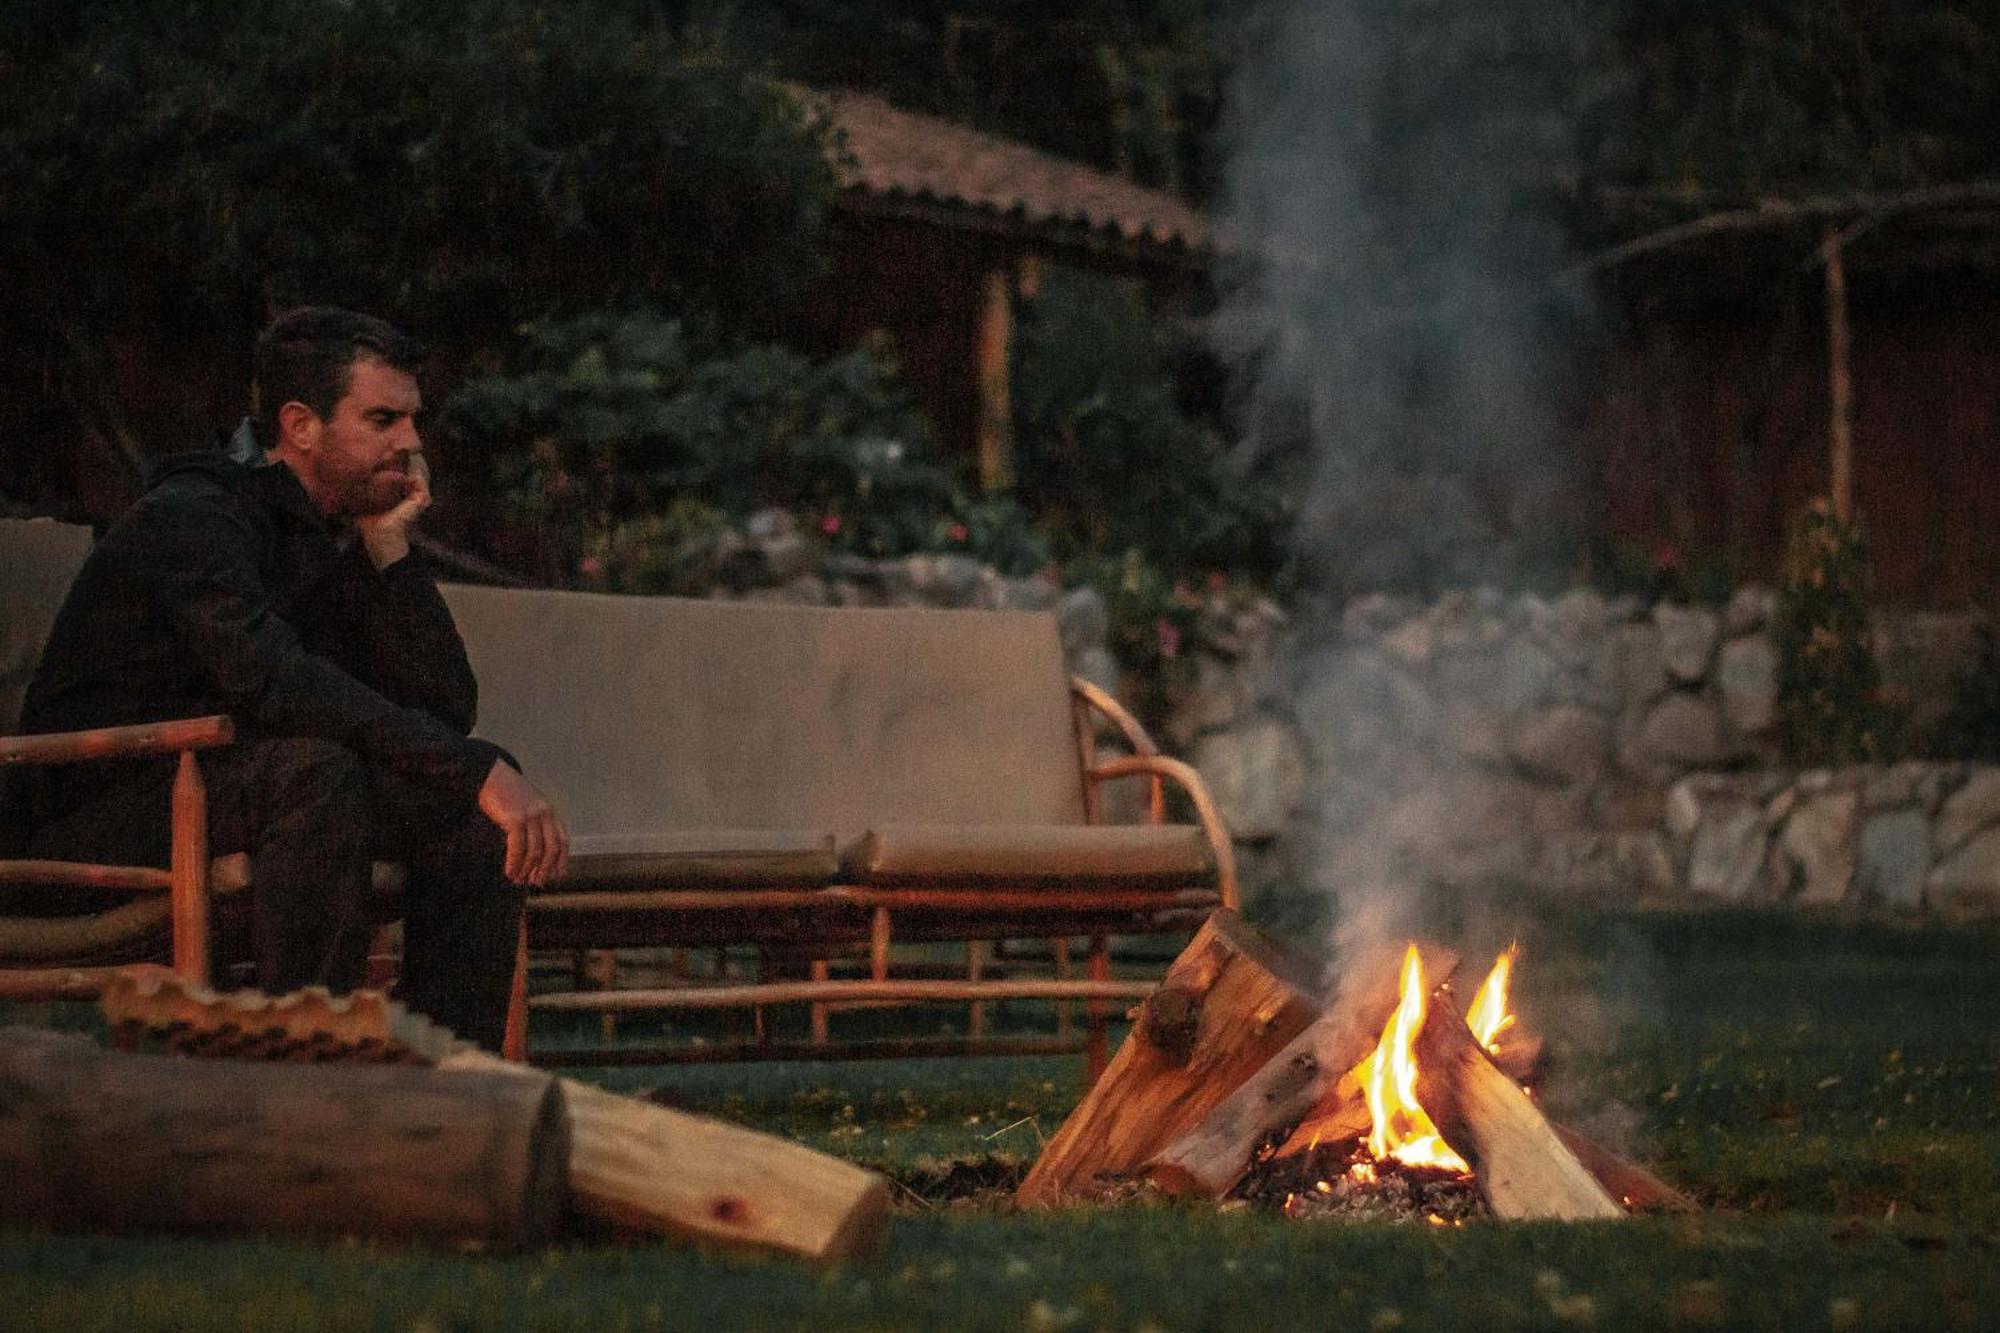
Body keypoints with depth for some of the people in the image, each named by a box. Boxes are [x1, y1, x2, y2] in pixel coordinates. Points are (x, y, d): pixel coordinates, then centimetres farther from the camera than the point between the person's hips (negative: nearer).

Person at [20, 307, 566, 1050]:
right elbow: (273, 681, -34)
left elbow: (447, 711, 2)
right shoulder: (193, 517, -17)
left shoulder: (342, 537, 9)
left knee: (474, 803, -4)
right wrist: (476, 771, -36)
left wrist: (389, 550, -7)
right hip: (106, 812, -8)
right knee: (314, 771, -34)